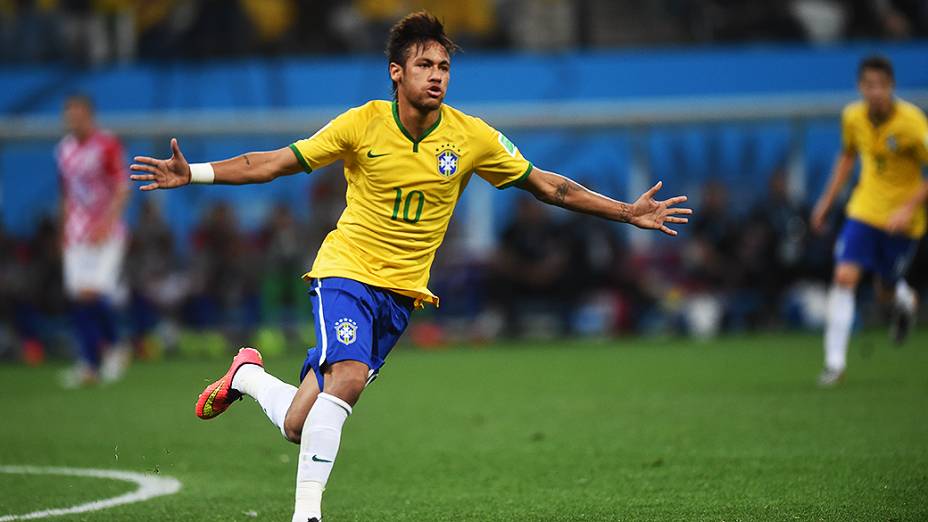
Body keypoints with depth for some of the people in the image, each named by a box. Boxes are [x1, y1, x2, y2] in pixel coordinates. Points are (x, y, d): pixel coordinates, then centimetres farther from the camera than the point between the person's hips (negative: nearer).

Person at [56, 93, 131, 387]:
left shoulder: (108, 145, -7)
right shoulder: (64, 150, 11)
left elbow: (123, 188, -11)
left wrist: (105, 223, -21)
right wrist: (64, 232, 15)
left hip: (106, 233, -5)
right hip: (76, 236, 5)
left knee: (96, 293, -17)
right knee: (78, 296, -3)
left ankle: (115, 348, 7)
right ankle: (89, 364, 3)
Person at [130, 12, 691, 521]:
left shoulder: (473, 137, -5)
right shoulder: (361, 125, -9)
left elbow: (546, 185, 5)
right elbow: (272, 163, -3)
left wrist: (628, 212, 1)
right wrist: (194, 174, -13)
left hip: (403, 290, 2)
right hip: (346, 270, -2)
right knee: (349, 376, -31)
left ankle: (248, 375, 31)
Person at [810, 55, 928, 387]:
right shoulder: (853, 117, -4)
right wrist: (827, 200, 14)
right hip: (864, 210, 3)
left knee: (887, 292, 7)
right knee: (844, 277, -14)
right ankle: (835, 362, -10)